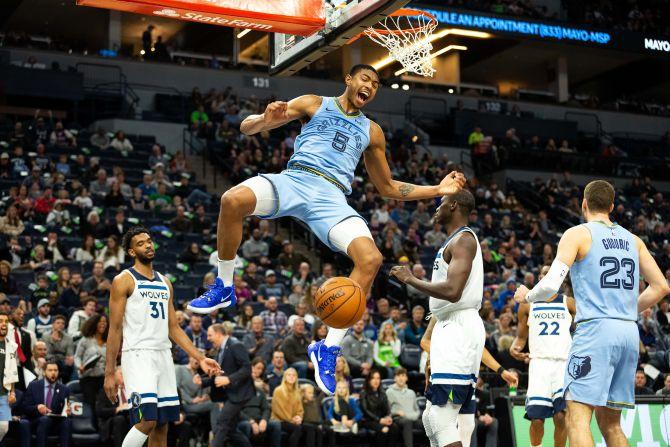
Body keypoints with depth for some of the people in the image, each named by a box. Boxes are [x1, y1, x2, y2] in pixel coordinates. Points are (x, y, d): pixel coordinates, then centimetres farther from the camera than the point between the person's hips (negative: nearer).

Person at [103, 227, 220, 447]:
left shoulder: (165, 282, 17)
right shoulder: (124, 280, -2)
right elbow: (115, 329, -6)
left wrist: (201, 358, 10)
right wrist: (109, 373, -11)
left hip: (164, 355, 7)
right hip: (137, 356, -7)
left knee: (162, 426, 6)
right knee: (147, 421, -19)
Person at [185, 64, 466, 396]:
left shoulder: (371, 131, 26)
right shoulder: (314, 104, 16)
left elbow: (388, 188, 32)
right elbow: (246, 127, 9)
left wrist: (438, 190, 23)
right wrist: (265, 119, -16)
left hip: (331, 197, 2)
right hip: (296, 178, -2)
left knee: (371, 259, -26)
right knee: (233, 200, -33)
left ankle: (328, 349, -16)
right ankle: (224, 288, -9)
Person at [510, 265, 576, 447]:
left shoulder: (568, 302, 12)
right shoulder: (527, 304, 13)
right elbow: (521, 337, 17)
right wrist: (514, 348, -6)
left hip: (564, 363, 0)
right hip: (539, 362, 0)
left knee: (561, 416, -13)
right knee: (536, 418, -8)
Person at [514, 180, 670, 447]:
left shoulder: (578, 234, 0)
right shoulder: (633, 240, 17)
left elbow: (551, 285, -11)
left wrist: (527, 296, 9)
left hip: (596, 328, -6)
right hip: (630, 334, 7)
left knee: (577, 418, -10)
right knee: (610, 422, 15)